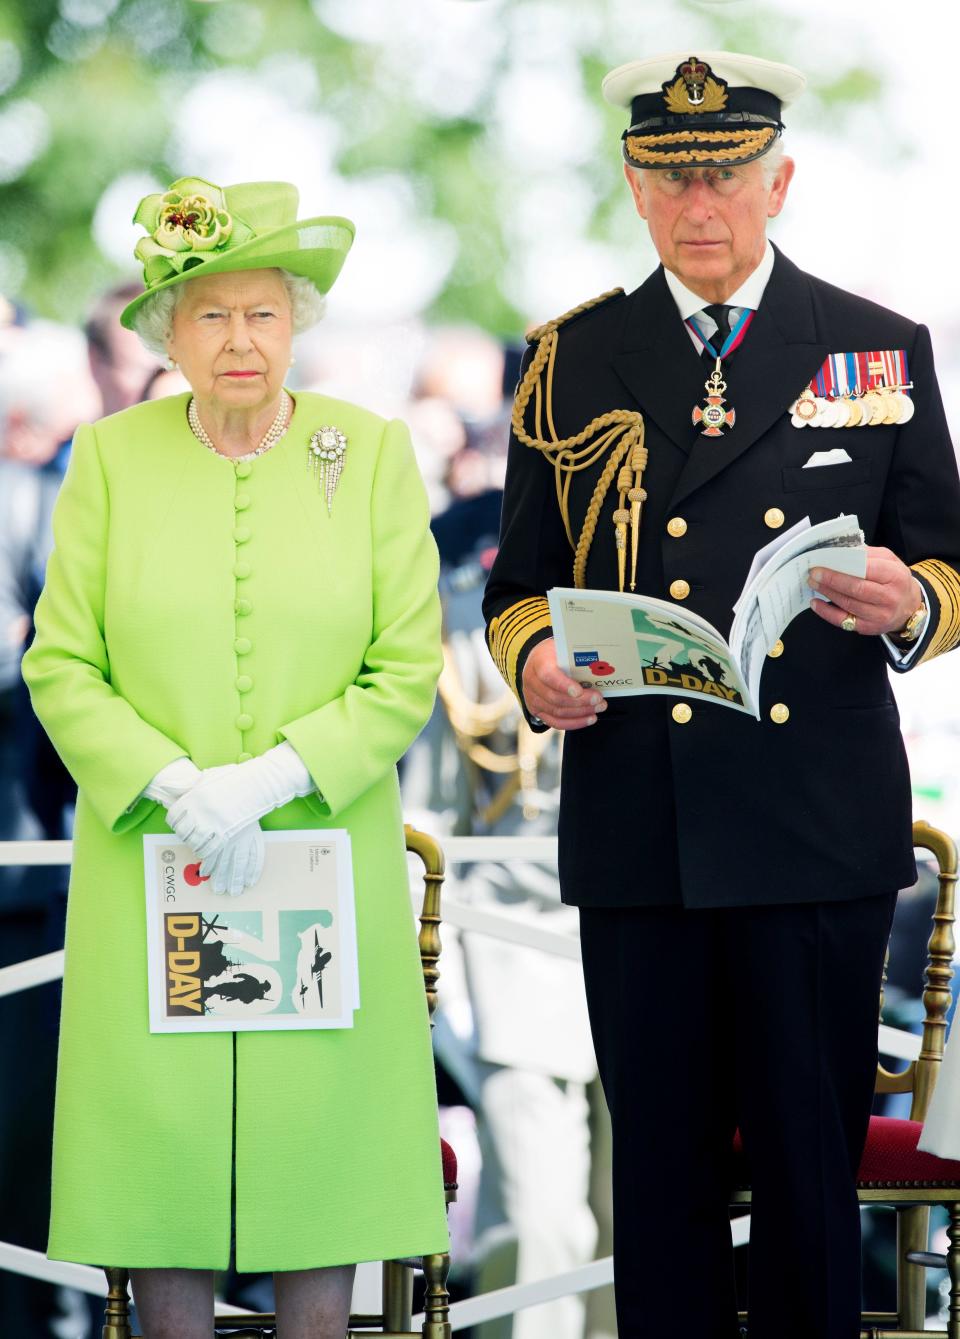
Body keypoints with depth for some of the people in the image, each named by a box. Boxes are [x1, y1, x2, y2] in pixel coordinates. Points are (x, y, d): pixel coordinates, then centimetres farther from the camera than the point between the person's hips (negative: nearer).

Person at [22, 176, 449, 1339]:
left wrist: (274, 778, -13)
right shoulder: (110, 458, 3)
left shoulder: (373, 453, 2)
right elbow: (60, 666, 1)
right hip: (149, 866, 0)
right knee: (158, 1132, -1)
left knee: (320, 1133, 1)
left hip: (326, 854, 0)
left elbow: (409, 666, -1)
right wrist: (172, 785, -14)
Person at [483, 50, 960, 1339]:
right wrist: (532, 657, -9)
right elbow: (521, 577, 14)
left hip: (818, 832, -1)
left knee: (811, 1160, 1)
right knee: (660, 1161, 4)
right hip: (638, 834, 1)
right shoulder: (572, 361, 11)